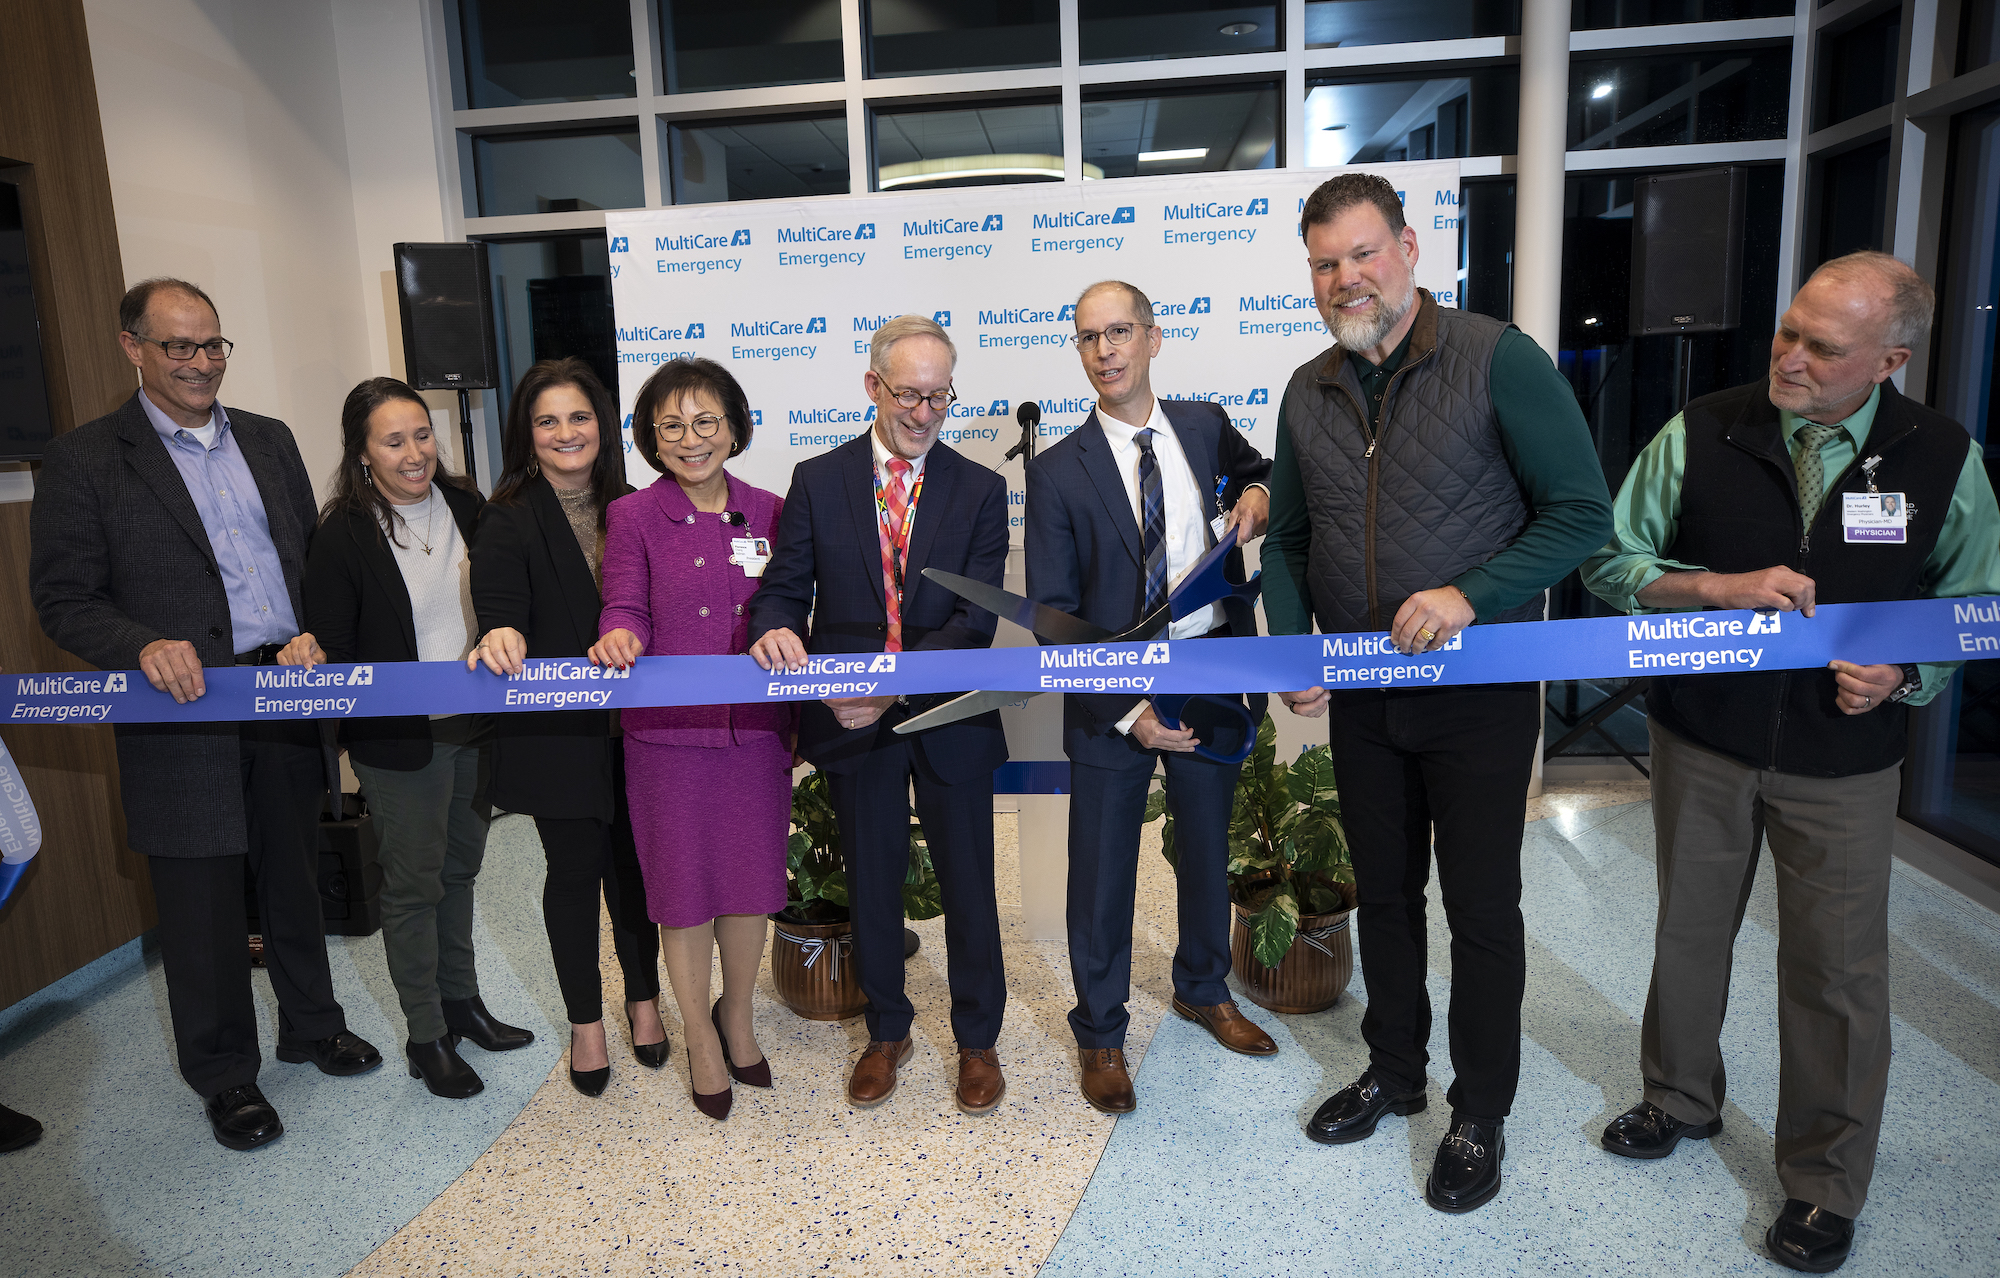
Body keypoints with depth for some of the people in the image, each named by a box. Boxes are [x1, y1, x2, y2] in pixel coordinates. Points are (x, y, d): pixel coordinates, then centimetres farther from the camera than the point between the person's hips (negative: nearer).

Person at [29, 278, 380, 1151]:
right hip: (184, 718, -4)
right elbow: (63, 599, -7)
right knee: (202, 908, 8)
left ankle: (311, 1024, 38)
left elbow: (312, 555, 13)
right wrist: (144, 646, -24)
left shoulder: (269, 440, 10)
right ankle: (224, 1076, 26)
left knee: (294, 878, 18)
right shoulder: (82, 459, -4)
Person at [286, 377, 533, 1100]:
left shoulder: (464, 506, 0)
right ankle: (426, 1037, 23)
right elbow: (332, 644, -11)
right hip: (399, 740, -5)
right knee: (413, 884, 7)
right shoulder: (345, 536, -13)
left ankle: (461, 1002, 37)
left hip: (473, 724, 5)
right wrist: (309, 655, -32)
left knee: (460, 869, 19)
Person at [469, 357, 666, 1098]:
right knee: (576, 870, 8)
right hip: (555, 732, -3)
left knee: (635, 862, 13)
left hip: (632, 725, 3)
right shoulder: (509, 519, -5)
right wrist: (500, 637, -38)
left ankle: (644, 1000, 34)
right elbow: (499, 611, -17)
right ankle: (585, 1023, 27)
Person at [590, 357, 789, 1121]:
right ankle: (700, 1037, 30)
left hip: (756, 728, 2)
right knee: (684, 886, 8)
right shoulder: (632, 518, -1)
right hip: (669, 733, -2)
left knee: (752, 881, 11)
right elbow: (625, 607, -8)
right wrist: (618, 638, -28)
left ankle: (737, 1014, 38)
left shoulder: (769, 513, 6)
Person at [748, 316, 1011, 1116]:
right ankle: (887, 1033, 37)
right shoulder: (817, 482, 2)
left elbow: (976, 617, -10)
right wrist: (777, 627, -25)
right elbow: (784, 587, 1)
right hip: (851, 721, 1)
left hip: (949, 721, -1)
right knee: (870, 886, 16)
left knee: (969, 888, 10)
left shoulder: (980, 490, -1)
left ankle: (977, 1041, 32)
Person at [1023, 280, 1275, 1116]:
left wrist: (1261, 497, -3)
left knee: (1207, 845, 20)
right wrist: (1127, 710, -19)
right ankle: (1100, 1031, 29)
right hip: (1111, 692, -3)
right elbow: (1052, 614, -10)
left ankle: (1204, 990, 46)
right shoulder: (1057, 471, -8)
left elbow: (1261, 477, 23)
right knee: (1103, 866, 7)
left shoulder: (1207, 427, 2)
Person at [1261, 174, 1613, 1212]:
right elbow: (1288, 541, 13)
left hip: (1478, 691, -4)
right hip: (1359, 698, 5)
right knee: (1383, 894, 17)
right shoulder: (1308, 393, 5)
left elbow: (1582, 514, -12)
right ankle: (1394, 1070, 38)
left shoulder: (1499, 360, -11)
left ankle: (1481, 1115, 27)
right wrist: (1291, 646, -2)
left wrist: (1471, 594, -24)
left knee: (1482, 910, 7)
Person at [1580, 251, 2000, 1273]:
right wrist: (1719, 588, -20)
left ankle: (1825, 1183, 27)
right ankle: (1681, 1100, 40)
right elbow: (1610, 559, -4)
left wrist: (1905, 675, -12)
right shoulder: (1701, 433, -7)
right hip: (1702, 739, 1)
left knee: (1837, 967, 7)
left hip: (1843, 764, 0)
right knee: (1689, 930, 16)